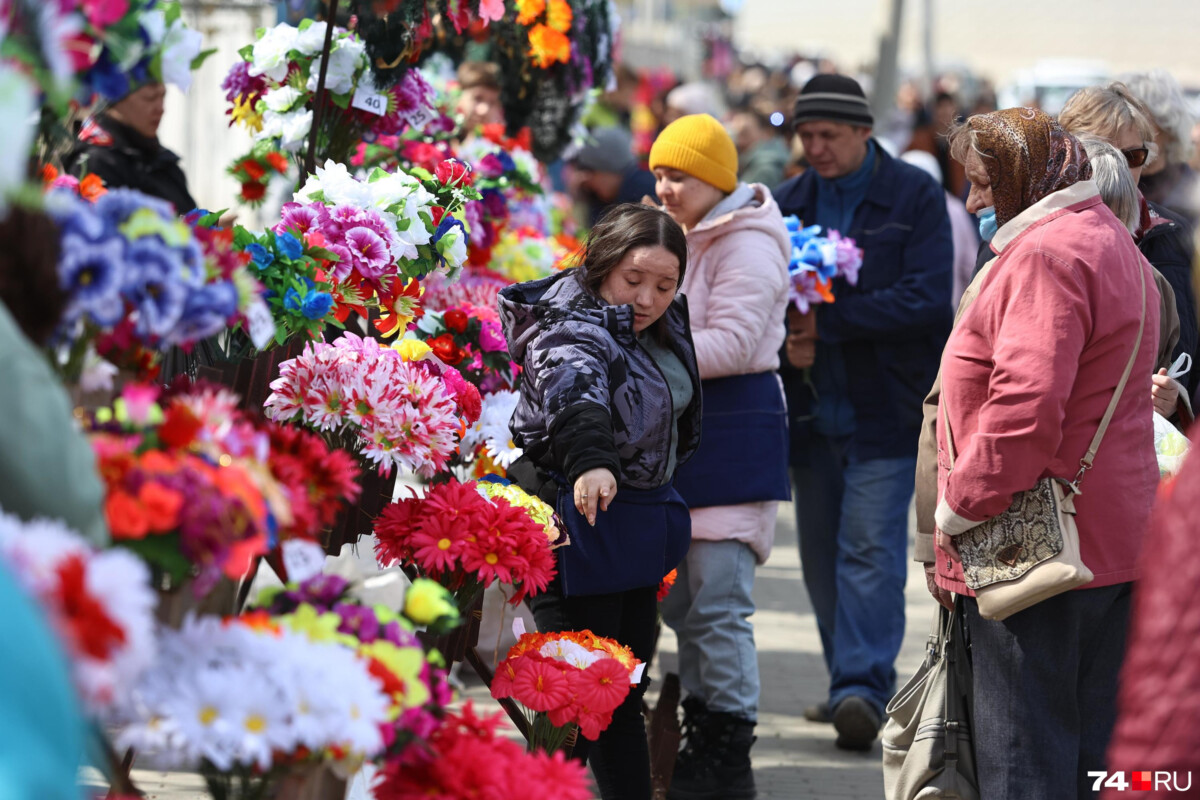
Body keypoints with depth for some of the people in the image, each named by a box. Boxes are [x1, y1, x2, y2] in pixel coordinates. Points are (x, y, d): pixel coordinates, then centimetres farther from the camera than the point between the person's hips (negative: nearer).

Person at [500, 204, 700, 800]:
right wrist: (590, 460, -62)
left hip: (641, 516, 9)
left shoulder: (663, 328, 8)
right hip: (580, 513, -9)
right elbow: (573, 388, -44)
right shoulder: (572, 330, -21)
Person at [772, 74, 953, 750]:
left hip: (885, 409, -5)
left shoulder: (915, 196, -4)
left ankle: (862, 688, -14)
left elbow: (926, 297, -13)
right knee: (822, 553, 8)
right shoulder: (790, 202, 10)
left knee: (870, 548, -12)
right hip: (813, 408, 5)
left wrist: (827, 315, -20)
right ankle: (859, 683, 19)